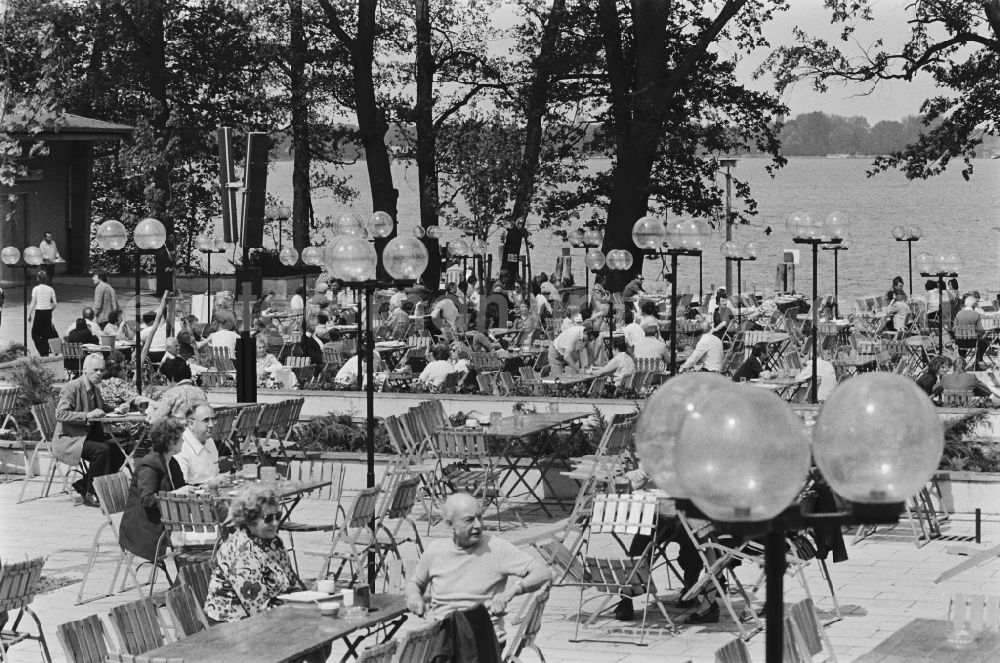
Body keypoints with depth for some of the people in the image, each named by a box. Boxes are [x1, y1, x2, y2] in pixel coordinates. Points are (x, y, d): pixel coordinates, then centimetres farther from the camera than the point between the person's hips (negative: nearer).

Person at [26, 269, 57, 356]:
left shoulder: (36, 289, -7)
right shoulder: (50, 289, 3)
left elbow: (33, 303, -8)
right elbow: (55, 304, 2)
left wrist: (29, 315, 1)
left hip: (39, 312, -4)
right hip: (48, 312, 4)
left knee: (35, 333, 6)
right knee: (46, 334, 15)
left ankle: (43, 353, -7)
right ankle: (46, 353, 15)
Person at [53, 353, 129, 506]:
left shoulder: (95, 388, 14)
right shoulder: (71, 387, -13)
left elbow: (102, 409, 28)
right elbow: (60, 414, -22)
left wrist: (117, 410, 6)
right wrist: (88, 415, -29)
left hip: (90, 435, 8)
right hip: (68, 440, -8)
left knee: (118, 454, -11)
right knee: (102, 450, -30)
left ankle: (83, 485, 1)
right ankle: (91, 495, -19)